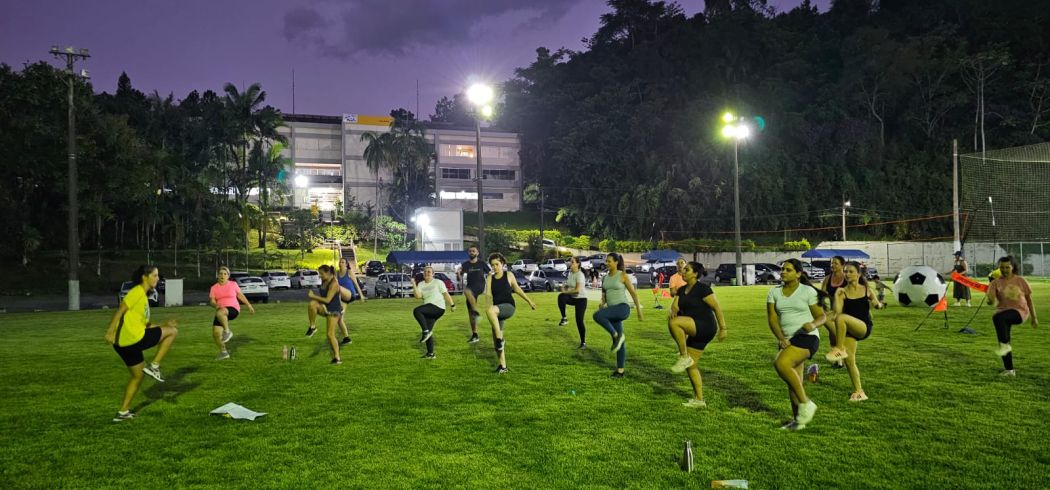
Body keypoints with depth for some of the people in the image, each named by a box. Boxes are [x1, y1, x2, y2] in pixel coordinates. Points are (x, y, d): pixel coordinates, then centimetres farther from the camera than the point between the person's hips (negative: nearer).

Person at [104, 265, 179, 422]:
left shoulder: (143, 295, 21)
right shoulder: (137, 291, -7)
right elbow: (121, 310, -18)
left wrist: (163, 326, 18)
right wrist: (111, 331, -26)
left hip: (126, 343, 10)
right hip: (134, 339, -10)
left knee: (137, 375, 22)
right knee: (173, 331, 1)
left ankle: (123, 412, 26)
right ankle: (154, 366, -1)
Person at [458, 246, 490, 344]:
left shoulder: (482, 263, 2)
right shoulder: (465, 265, 8)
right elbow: (459, 279, 6)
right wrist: (458, 274, -15)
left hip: (479, 286, -4)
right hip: (470, 289, 4)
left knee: (467, 290, -38)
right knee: (470, 313, 5)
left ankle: (476, 310, -30)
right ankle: (474, 335, 14)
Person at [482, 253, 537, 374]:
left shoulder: (509, 275, 1)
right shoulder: (490, 278, 5)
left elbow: (517, 290, 13)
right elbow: (488, 294, -4)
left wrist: (529, 301, 17)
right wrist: (486, 303, -24)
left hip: (508, 307, -4)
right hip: (497, 310, 4)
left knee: (491, 310, -36)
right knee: (496, 337, 3)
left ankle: (500, 339, -31)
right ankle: (502, 365, 16)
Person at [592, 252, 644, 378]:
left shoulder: (623, 276, -4)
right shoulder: (605, 278, 13)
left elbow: (633, 294, -1)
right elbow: (604, 295, 21)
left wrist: (639, 311, -1)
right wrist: (602, 304, -2)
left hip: (622, 308, -6)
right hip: (612, 311, 6)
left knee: (597, 316, -30)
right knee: (619, 340, 8)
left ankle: (617, 335, -15)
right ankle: (620, 370, 16)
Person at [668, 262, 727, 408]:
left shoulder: (702, 288, -9)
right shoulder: (682, 290, 13)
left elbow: (717, 308, -10)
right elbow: (675, 305, 2)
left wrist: (723, 328, -12)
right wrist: (674, 312, -22)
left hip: (706, 327, -8)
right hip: (695, 332, 8)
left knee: (674, 323, -29)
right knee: (692, 366, 8)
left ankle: (684, 357, -18)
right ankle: (699, 400, 16)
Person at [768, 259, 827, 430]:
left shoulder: (808, 291, -3)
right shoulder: (774, 293, 8)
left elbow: (822, 316, 0)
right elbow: (772, 319, 1)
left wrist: (813, 324, -22)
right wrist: (781, 339, -13)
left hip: (807, 337, -6)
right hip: (787, 340, 6)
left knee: (781, 363, -28)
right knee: (794, 381, 7)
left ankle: (805, 403, -14)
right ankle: (797, 420, 18)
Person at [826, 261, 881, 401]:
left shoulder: (866, 290, 4)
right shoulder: (842, 292, 1)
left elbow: (878, 305, 18)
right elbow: (837, 311, -10)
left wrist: (877, 304, -4)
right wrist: (837, 296, -19)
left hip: (864, 327, -2)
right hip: (849, 330, 2)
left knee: (841, 318, -33)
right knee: (849, 361, -2)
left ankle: (839, 348, -19)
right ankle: (858, 392, 14)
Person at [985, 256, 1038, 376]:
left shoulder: (1020, 281, 2)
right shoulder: (996, 283, 2)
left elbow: (1029, 299, 10)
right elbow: (991, 300, -9)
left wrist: (1033, 317, 13)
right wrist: (991, 301, -35)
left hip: (1020, 311, -3)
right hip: (1003, 312, 3)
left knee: (997, 317, -34)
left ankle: (1004, 345, -22)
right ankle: (1009, 370, 10)